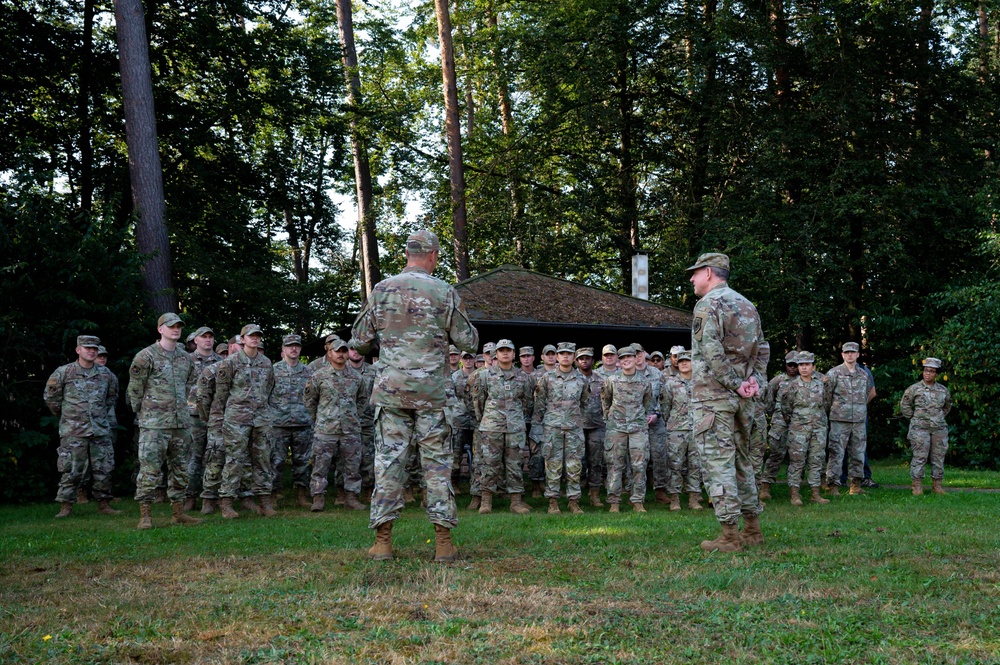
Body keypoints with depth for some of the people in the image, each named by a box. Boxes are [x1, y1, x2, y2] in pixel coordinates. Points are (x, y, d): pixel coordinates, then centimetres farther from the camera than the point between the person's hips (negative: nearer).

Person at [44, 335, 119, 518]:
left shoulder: (105, 374, 7)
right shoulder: (63, 373, -3)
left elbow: (112, 396, 23)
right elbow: (50, 396, 6)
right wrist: (64, 414, 11)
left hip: (100, 430, 3)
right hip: (73, 432, -3)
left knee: (103, 469, 5)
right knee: (71, 470, -3)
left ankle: (104, 504, 14)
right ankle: (66, 506, 5)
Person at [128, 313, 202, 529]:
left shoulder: (186, 358, 12)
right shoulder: (146, 356, -7)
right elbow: (134, 389, -4)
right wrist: (143, 413, 2)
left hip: (181, 422, 6)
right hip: (154, 423, -6)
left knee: (180, 469, 10)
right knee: (150, 469, -7)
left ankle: (178, 513, 18)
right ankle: (145, 515, -3)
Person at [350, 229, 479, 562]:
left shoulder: (381, 290, 1)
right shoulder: (445, 292, -4)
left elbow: (358, 341, 7)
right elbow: (469, 342, 2)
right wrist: (455, 328, 22)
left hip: (390, 389, 1)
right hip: (431, 392, -1)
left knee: (388, 459, 4)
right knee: (437, 461, 4)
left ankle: (382, 541, 3)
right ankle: (443, 542, 4)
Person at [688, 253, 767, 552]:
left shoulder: (708, 304, -10)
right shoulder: (748, 305, 17)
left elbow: (711, 351, -20)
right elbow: (761, 349, 16)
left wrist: (735, 384, -15)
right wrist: (754, 379, 4)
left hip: (712, 395, -8)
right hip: (743, 401, 8)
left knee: (717, 463, -6)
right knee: (741, 461, 15)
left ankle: (730, 536, -8)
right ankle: (753, 529, 18)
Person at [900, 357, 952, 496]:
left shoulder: (943, 390, 9)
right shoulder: (914, 389, -2)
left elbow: (947, 406, 26)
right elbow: (904, 405, 5)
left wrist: (941, 417, 15)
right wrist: (913, 418, 3)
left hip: (939, 428, 4)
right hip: (920, 428, -4)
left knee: (938, 457, 6)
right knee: (919, 457, -6)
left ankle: (937, 485, 15)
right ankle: (917, 486, -2)